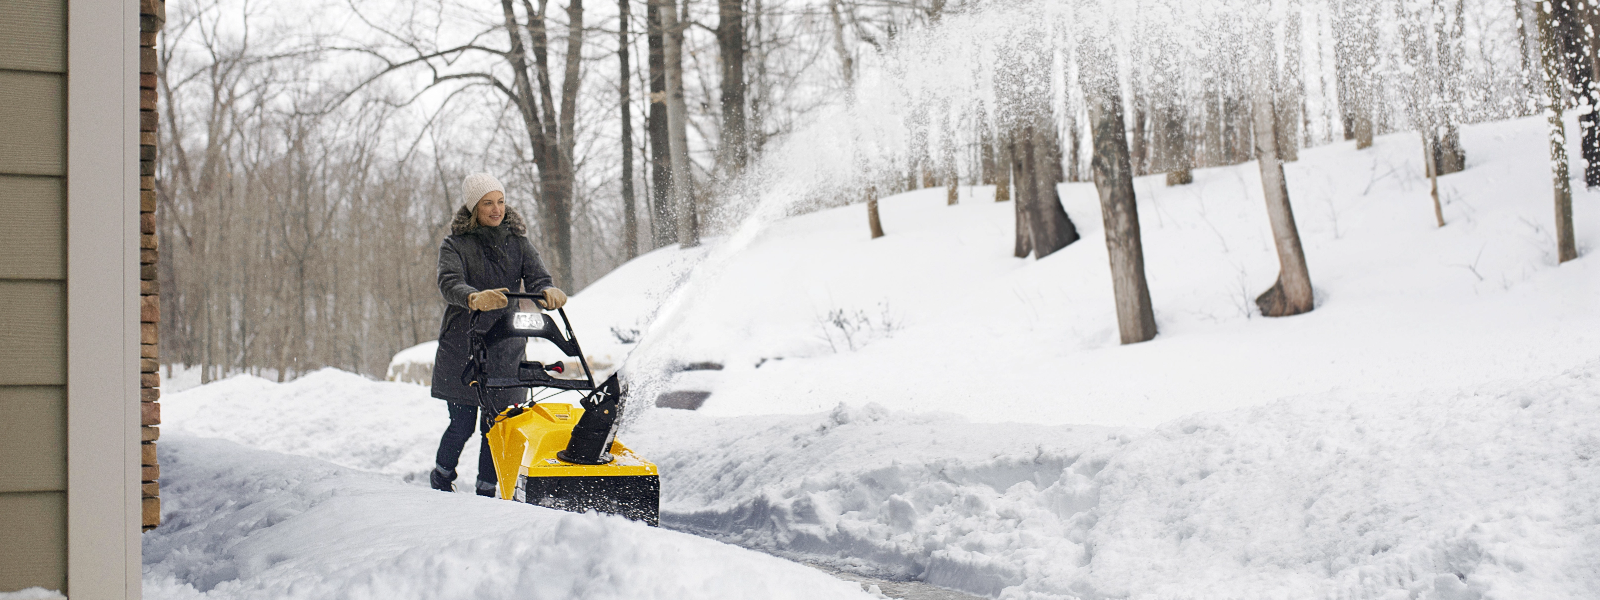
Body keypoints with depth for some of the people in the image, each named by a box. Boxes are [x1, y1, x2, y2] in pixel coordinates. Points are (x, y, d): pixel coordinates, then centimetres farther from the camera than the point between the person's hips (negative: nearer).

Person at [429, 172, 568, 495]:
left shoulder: (518, 242, 9)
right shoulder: (455, 245, -1)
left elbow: (537, 278, -5)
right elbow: (449, 284, -20)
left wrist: (548, 293, -30)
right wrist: (474, 298, -42)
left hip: (507, 349, 2)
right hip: (462, 349, -2)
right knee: (462, 425, -1)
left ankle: (487, 493, 11)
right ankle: (441, 480, 24)